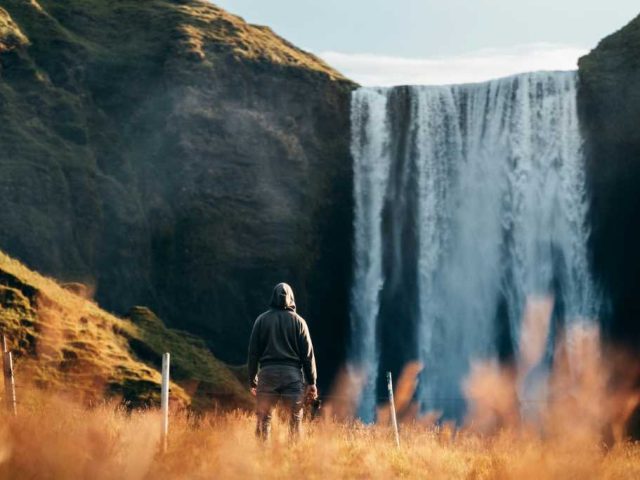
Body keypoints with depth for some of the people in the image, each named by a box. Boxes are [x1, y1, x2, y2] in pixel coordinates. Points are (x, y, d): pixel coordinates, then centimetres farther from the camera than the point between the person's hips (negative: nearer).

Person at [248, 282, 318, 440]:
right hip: (292, 374, -1)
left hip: (267, 372, 1)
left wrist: (252, 380, 11)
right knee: (295, 420, 4)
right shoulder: (298, 321, 3)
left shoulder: (262, 320, 5)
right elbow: (308, 353, 2)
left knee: (263, 420, 5)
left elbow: (253, 352, 5)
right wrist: (311, 382, 5)